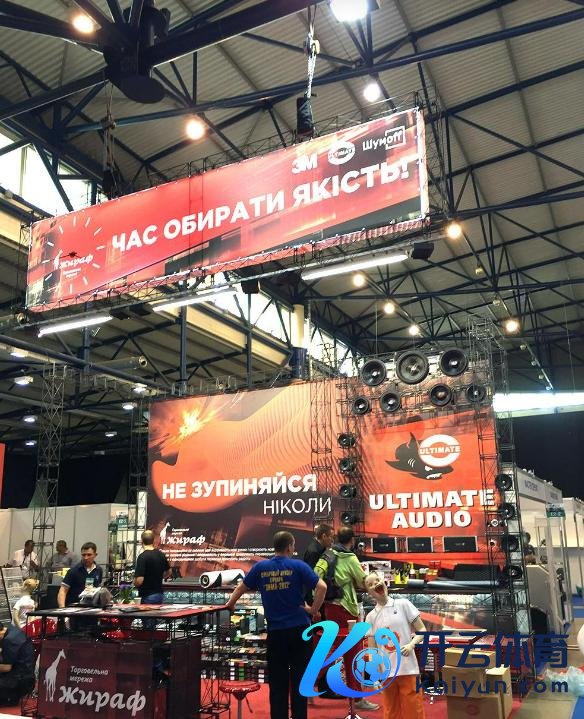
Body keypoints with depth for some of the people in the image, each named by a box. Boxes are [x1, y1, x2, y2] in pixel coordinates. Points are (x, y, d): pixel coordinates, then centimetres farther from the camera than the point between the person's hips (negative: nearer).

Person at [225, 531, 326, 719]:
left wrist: (230, 604, 31)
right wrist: (314, 610, -3)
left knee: (277, 680, 12)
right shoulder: (298, 566, -5)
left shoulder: (261, 567, 3)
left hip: (275, 631, 2)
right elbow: (322, 587, -15)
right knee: (299, 677, 9)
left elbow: (242, 587, 14)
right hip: (299, 628, -2)